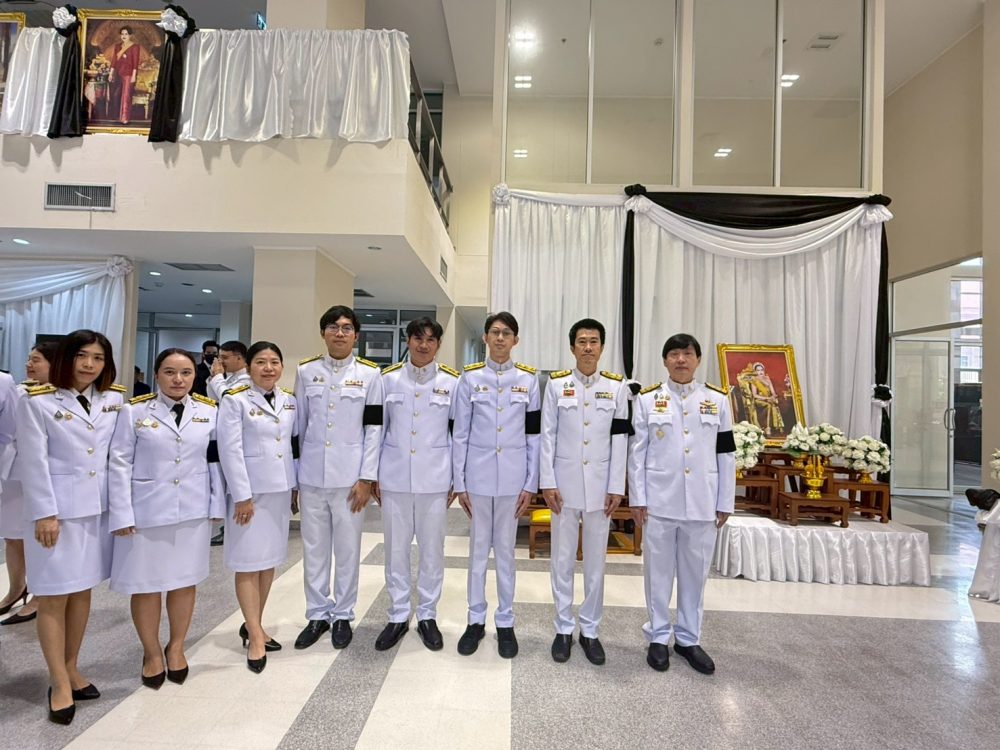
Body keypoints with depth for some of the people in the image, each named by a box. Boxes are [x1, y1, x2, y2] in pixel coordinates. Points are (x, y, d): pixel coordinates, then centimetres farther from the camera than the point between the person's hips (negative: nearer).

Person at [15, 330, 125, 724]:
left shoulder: (114, 399, 5)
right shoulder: (37, 401, -7)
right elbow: (35, 462, -9)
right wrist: (45, 514, -12)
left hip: (99, 507, 4)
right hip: (56, 507, -4)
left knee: (83, 590, 13)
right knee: (54, 596, 3)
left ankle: (71, 670, 28)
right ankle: (59, 684, 14)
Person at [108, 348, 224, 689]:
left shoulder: (209, 411, 1)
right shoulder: (134, 411, -5)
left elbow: (215, 461, 4)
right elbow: (120, 464, -5)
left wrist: (217, 505, 1)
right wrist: (122, 514, -9)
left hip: (193, 511, 2)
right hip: (146, 511, -2)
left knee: (185, 581, 11)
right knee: (146, 585, 8)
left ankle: (176, 647, 31)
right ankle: (152, 653, 28)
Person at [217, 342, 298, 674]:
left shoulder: (289, 400, 7)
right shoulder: (234, 400, -8)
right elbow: (230, 450, -12)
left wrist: (295, 484, 7)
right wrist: (242, 496, -15)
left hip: (280, 488, 6)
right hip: (250, 489, -5)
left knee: (270, 559, 13)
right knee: (249, 561, 1)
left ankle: (252, 624, 28)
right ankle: (256, 636, 10)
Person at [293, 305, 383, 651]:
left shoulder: (370, 374, -1)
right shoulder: (306, 371, 6)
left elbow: (374, 428, -3)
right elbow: (299, 425, 9)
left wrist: (366, 478, -7)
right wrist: (292, 475, 8)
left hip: (349, 476, -2)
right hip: (311, 475, 2)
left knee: (347, 550, 8)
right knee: (314, 549, 11)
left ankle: (343, 616, 24)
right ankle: (317, 615, 27)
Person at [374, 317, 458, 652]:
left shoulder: (451, 381, 0)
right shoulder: (388, 378, 3)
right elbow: (378, 429, 7)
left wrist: (456, 479, 2)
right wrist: (373, 476, 6)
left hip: (434, 479, -1)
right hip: (395, 477, 1)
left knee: (432, 549, 8)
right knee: (396, 549, 9)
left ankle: (427, 616, 25)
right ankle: (398, 616, 25)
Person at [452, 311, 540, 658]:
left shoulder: (528, 379, 1)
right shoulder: (470, 377, 0)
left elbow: (534, 435, 2)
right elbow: (460, 433, 1)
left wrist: (531, 484, -1)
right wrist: (459, 483, -2)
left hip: (512, 478, 0)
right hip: (478, 476, 0)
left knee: (505, 550, 11)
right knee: (478, 549, 11)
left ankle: (505, 622, 24)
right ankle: (476, 620, 25)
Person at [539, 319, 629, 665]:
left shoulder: (617, 386, 1)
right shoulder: (556, 384, -1)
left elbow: (620, 440, 0)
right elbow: (547, 436, -1)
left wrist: (616, 487, -3)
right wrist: (547, 483, -5)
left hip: (600, 486, 1)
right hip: (564, 484, 0)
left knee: (595, 561, 10)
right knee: (563, 559, 8)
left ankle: (589, 630, 25)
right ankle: (564, 628, 23)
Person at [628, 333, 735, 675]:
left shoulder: (717, 399, 4)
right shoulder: (648, 399, 0)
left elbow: (726, 454, 5)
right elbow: (637, 452, 0)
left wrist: (725, 503, 3)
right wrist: (637, 498, -4)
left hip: (702, 502, 2)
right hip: (659, 500, -1)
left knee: (695, 572, 12)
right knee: (659, 570, 9)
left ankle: (688, 639, 28)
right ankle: (658, 637, 24)